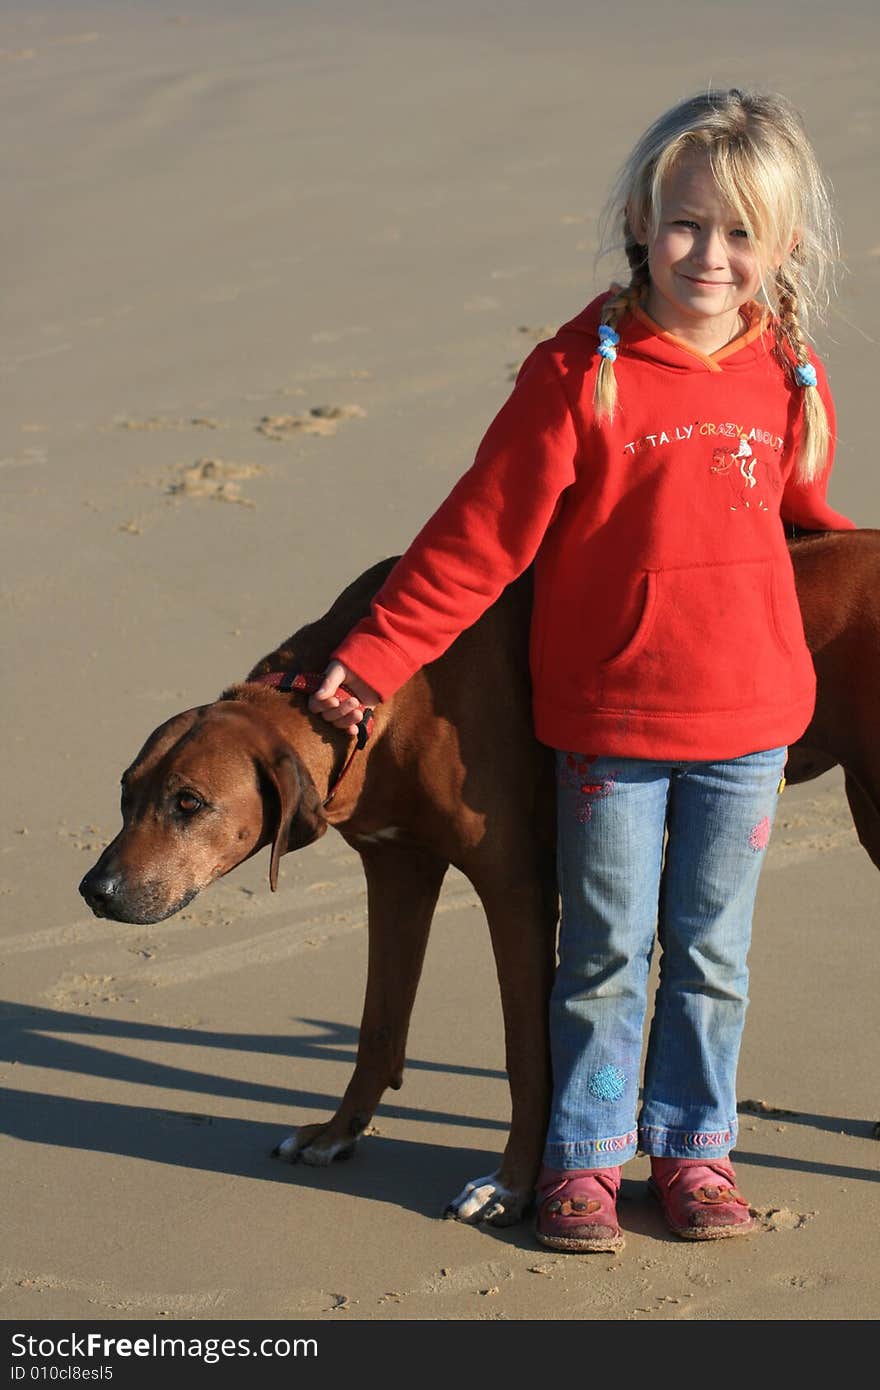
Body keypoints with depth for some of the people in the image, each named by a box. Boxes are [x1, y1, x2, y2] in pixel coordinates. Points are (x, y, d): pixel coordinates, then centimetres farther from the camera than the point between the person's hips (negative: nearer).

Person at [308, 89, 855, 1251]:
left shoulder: (789, 380, -1)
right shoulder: (581, 372, -13)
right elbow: (481, 535, -10)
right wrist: (370, 659, -10)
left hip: (750, 718, 3)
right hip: (608, 718, -3)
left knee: (713, 951, 13)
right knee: (605, 955, 9)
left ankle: (693, 1144, 29)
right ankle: (585, 1153, 24)